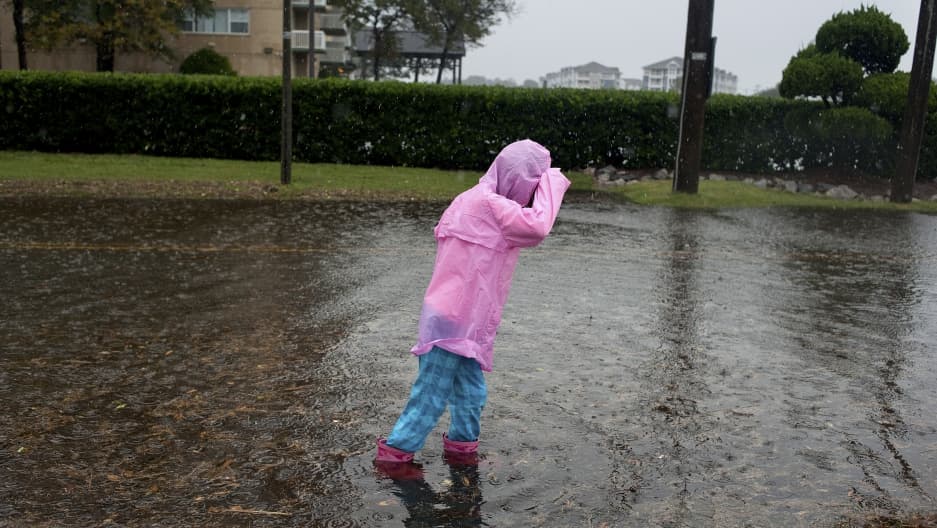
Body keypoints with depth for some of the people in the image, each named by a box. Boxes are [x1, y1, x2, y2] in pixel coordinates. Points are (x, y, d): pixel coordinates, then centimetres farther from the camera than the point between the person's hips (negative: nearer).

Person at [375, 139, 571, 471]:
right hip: (455, 321, -9)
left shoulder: (477, 199, 12)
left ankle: (462, 446, 33)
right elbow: (537, 226, -30)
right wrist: (552, 183, -16)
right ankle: (395, 453, 12)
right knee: (433, 392, 2)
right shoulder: (488, 203, -19)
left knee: (471, 390, 19)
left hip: (465, 320, 9)